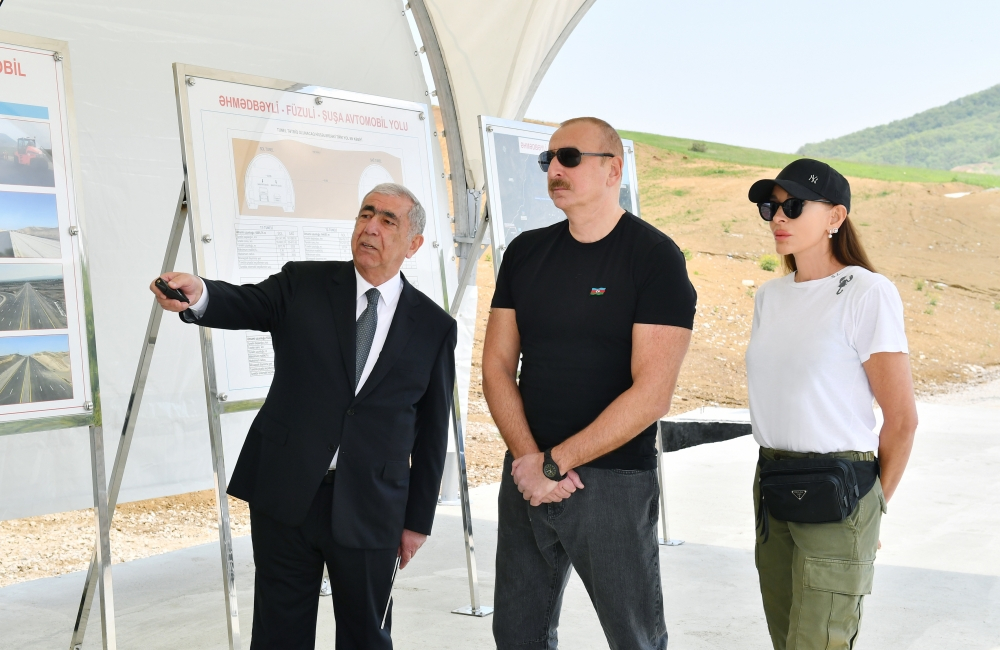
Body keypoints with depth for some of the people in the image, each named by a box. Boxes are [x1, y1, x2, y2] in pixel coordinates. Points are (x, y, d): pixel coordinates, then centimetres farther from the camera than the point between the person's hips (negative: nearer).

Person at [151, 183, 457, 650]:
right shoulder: (302, 286, 4)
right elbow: (243, 305, -13)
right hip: (285, 495, 0)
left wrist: (418, 519, 5)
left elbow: (431, 431, 5)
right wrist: (198, 294, -37)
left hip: (369, 509, 0)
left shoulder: (434, 327, 3)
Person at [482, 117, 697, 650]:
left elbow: (652, 392, -16)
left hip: (613, 480, -5)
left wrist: (553, 464, -14)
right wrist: (528, 459, -9)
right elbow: (497, 366, 6)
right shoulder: (525, 252, 8)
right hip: (526, 477, 5)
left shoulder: (654, 256, -8)